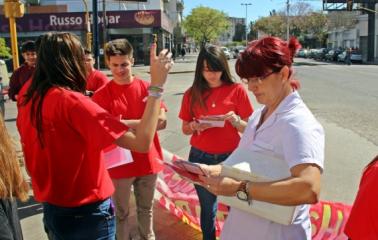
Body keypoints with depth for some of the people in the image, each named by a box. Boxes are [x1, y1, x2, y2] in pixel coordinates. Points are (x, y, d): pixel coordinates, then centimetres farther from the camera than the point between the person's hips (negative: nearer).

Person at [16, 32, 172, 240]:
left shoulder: (28, 97, -5)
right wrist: (156, 85, -28)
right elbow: (142, 142, -32)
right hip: (86, 215, -7)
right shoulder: (71, 101, -26)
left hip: (51, 210, 7)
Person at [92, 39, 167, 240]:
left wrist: (127, 124, -21)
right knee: (121, 212, 14)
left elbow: (161, 122, -8)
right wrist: (145, 122, -19)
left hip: (148, 161, 2)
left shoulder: (147, 88, -2)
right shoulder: (102, 95, -8)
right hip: (119, 164, -2)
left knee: (146, 209, 21)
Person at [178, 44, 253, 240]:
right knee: (208, 209, 15)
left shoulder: (236, 90, -6)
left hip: (230, 157, -1)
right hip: (200, 158, 2)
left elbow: (248, 129, -2)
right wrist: (194, 126, -15)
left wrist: (236, 121, -22)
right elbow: (185, 129, 6)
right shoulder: (192, 93, -1)